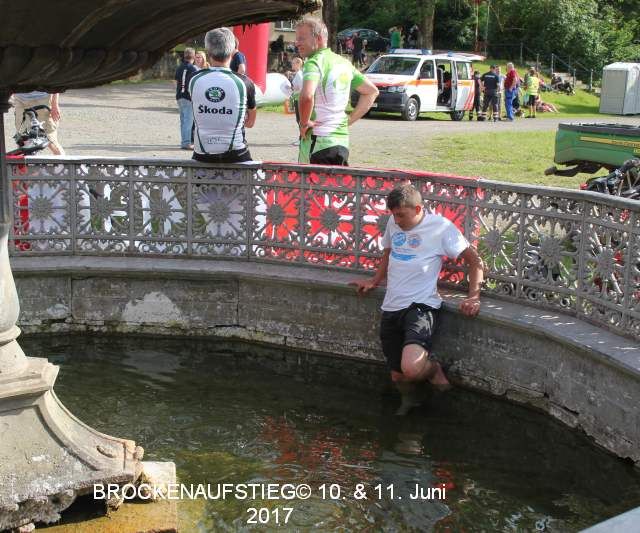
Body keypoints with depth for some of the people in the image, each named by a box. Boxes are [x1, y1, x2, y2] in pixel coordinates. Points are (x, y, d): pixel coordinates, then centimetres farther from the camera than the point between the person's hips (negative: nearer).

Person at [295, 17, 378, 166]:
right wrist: (350, 119, 16)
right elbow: (372, 91, 22)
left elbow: (307, 96, -32)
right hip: (342, 140, 9)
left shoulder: (314, 63, -12)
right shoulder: (343, 62, 15)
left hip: (318, 141, -8)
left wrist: (304, 122, -15)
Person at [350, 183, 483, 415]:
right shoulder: (393, 223, 10)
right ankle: (408, 402, 45)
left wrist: (473, 297, -11)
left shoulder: (440, 227, -7)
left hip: (420, 305, -6)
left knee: (410, 368, -30)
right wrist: (374, 281, 23)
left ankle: (433, 369, 5)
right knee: (397, 376, 12)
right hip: (391, 308, 6)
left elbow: (475, 261, -2)